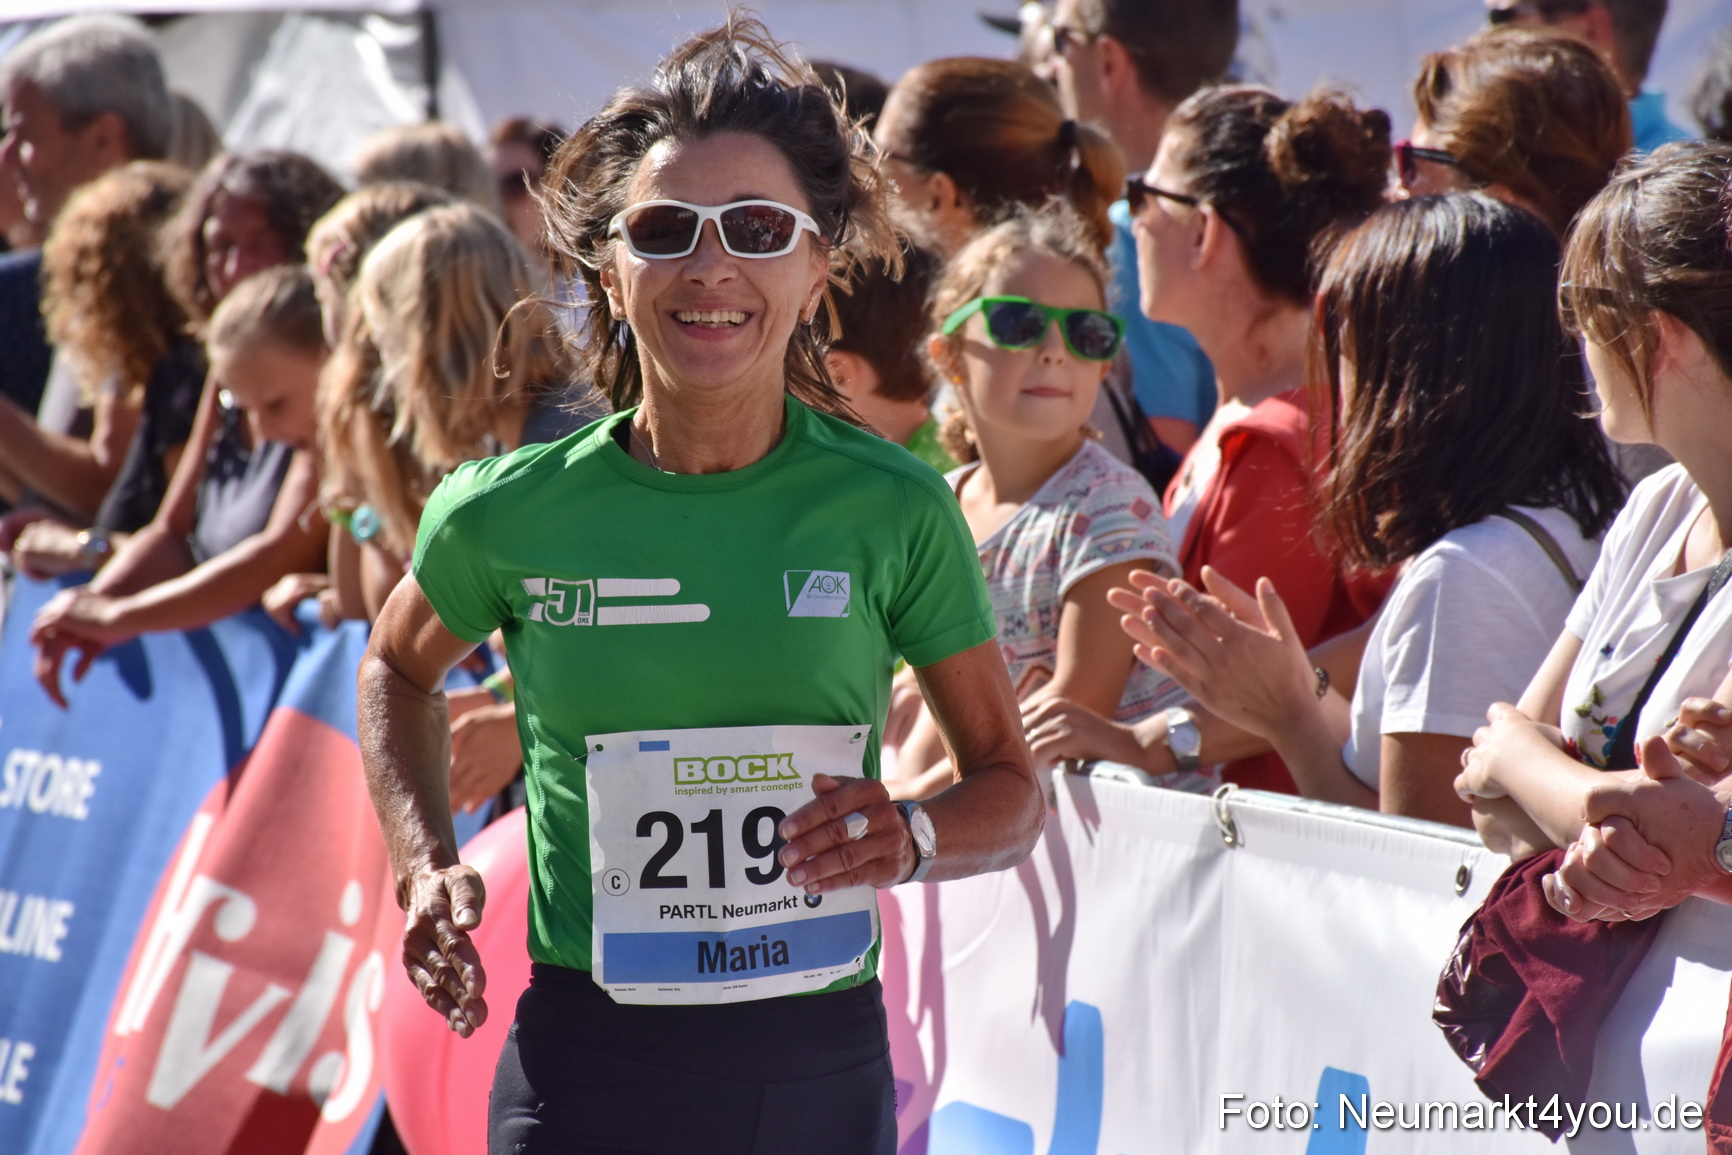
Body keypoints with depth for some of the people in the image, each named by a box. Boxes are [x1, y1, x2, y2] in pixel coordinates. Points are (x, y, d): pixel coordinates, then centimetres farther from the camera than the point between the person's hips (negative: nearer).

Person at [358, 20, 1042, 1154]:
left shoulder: (894, 507, -3)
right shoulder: (511, 511, -2)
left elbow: (1011, 789, 6)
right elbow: (400, 672, 20)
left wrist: (913, 837, -15)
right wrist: (427, 869, 5)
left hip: (821, 1060, 1)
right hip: (585, 1060, 0)